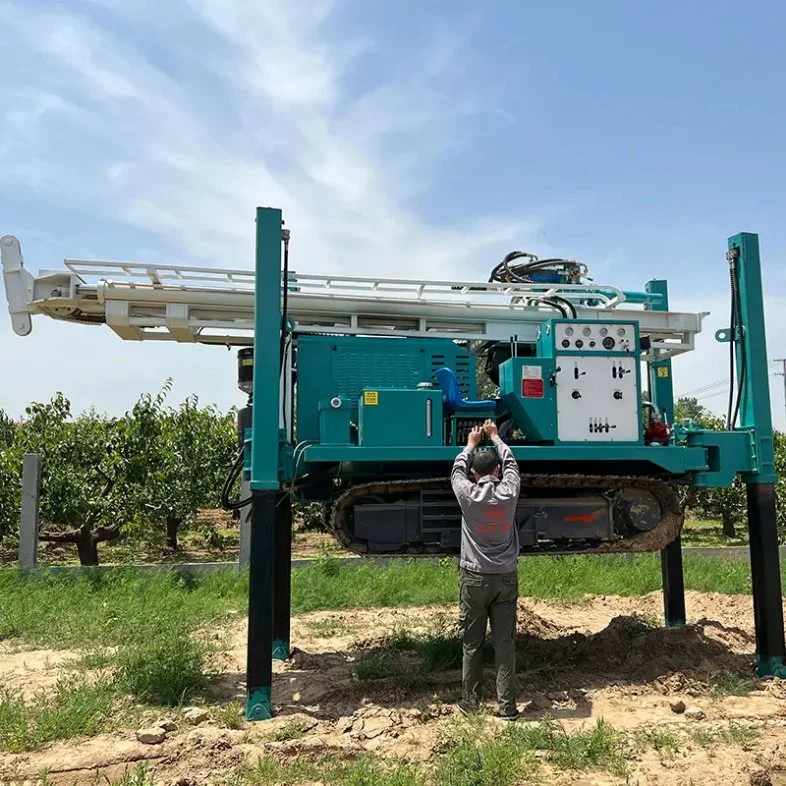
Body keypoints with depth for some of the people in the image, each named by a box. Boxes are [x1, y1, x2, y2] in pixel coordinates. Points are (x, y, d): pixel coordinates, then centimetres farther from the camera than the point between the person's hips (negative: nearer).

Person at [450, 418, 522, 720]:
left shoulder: (467, 494, -10)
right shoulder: (509, 492, -6)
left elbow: (457, 470, 11)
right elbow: (511, 462, 14)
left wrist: (471, 443, 27)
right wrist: (494, 437, 28)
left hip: (475, 579, -1)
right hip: (506, 577, 2)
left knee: (472, 645, 8)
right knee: (505, 644, 6)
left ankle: (469, 703, 17)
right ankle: (507, 706, 10)